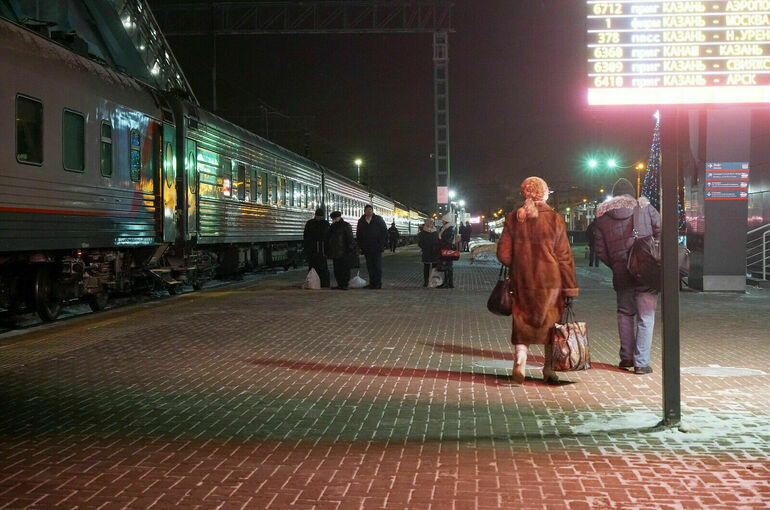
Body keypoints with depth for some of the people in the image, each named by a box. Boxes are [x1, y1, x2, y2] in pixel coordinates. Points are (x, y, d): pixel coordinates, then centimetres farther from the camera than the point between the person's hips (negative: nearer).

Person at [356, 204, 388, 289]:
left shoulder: (378, 219, 2)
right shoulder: (361, 221, 9)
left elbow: (384, 232, 1)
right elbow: (358, 235, 14)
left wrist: (382, 245, -7)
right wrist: (361, 246, 4)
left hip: (377, 248, -3)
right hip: (367, 249, 3)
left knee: (377, 266, -2)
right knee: (369, 266, 4)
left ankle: (378, 283, 0)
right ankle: (372, 283, 8)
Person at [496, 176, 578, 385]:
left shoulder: (513, 219, -1)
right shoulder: (554, 219, -7)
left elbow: (503, 254, 1)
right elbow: (564, 256, -6)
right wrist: (570, 288, -1)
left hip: (523, 282, 2)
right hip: (550, 281, -2)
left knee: (523, 323, 11)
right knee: (550, 324, 11)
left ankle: (520, 363, -8)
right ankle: (548, 371, 17)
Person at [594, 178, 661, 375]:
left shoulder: (602, 216, 6)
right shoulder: (645, 208, 0)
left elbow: (601, 251, 7)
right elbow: (661, 233, -3)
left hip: (621, 275, 2)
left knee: (625, 314, 20)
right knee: (645, 317, 1)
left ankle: (626, 357, 22)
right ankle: (641, 362, -1)